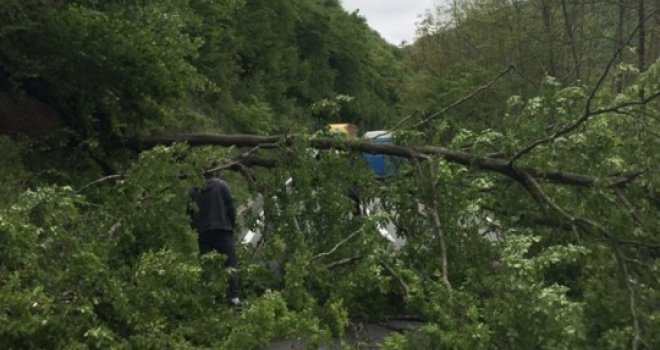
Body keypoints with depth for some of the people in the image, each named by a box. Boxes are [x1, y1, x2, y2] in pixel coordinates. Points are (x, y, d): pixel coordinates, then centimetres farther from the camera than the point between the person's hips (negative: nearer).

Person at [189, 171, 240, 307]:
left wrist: (195, 229, 19)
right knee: (231, 262, -4)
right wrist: (232, 224, 10)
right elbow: (230, 207, -2)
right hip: (222, 229, -3)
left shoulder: (194, 191, 7)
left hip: (203, 233, 3)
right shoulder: (221, 185, -1)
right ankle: (234, 296, -15)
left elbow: (190, 213, 9)